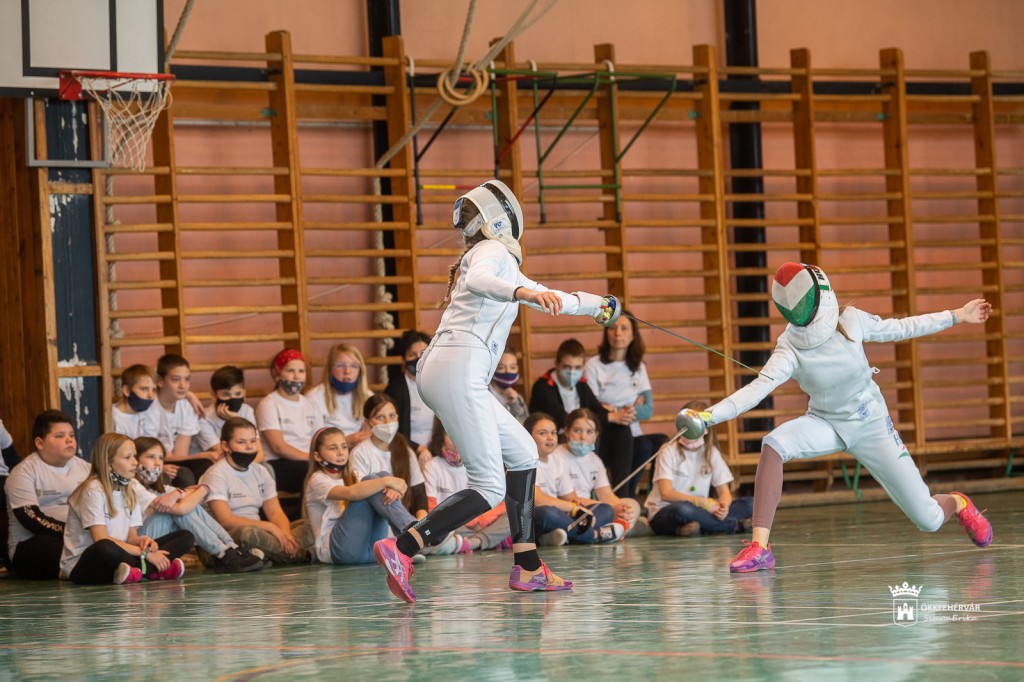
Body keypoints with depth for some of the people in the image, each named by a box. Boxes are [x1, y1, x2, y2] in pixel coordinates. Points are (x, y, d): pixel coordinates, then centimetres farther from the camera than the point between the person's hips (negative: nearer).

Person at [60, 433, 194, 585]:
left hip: (116, 560, 8)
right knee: (105, 549, -45)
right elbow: (101, 540, -21)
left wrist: (142, 541, -16)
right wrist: (144, 553, -21)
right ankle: (155, 571, -23)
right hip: (82, 566, -8)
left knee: (185, 537, -1)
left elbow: (131, 536, 9)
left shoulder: (128, 492, 12)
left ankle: (138, 569, -23)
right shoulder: (93, 490, -13)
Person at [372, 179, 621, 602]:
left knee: (522, 453, 19)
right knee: (488, 489, -12)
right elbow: (477, 282, -26)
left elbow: (545, 297, 44)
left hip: (437, 370, 10)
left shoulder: (494, 259, 27)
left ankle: (527, 567, 17)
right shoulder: (491, 252, 0)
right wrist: (525, 292, -44)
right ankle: (400, 550, -26)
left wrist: (594, 305, 59)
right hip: (458, 372, -10)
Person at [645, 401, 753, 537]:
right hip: (664, 514, -5)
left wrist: (723, 506, -22)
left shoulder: (711, 452, 6)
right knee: (683, 509, -41)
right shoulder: (668, 451, -7)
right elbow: (666, 493, -18)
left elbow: (724, 492, 3)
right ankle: (734, 525, -23)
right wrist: (703, 502, -28)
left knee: (749, 504, -13)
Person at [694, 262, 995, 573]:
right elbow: (757, 389, -36)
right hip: (826, 424, 0)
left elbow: (898, 329, -2)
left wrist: (956, 316, 3)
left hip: (870, 425, 0)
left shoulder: (851, 320, -18)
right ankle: (759, 547, -30)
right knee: (773, 445, -34)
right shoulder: (790, 349, -24)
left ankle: (958, 504, 35)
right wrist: (709, 415, -52)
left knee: (928, 521, -4)